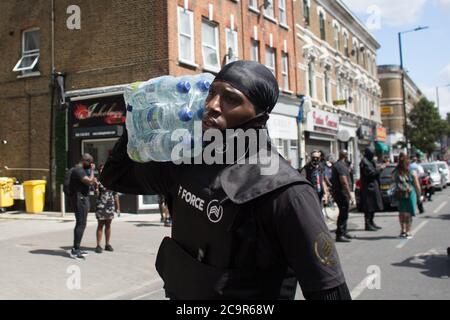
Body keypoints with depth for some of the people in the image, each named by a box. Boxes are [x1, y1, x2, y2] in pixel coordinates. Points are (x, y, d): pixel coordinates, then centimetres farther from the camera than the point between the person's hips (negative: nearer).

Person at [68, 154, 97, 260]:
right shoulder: (78, 170, -14)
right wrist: (92, 170, -12)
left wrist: (93, 180, 9)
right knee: (81, 224, -12)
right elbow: (89, 181, -24)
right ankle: (75, 250, -12)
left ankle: (76, 249, 21)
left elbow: (87, 183, 26)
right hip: (80, 199, -11)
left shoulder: (80, 170, 19)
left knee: (80, 224, 14)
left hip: (82, 199, 11)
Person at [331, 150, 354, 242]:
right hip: (342, 193, -11)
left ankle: (344, 232, 29)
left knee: (344, 213, 19)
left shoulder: (337, 165, 15)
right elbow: (344, 182, -23)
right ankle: (339, 235, -5)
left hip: (337, 192, 11)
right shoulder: (341, 166, -18)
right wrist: (350, 195, -22)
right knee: (343, 214, -7)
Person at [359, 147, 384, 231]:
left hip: (373, 186, 10)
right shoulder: (364, 162, -15)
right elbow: (370, 172, -21)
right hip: (368, 187, -10)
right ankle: (368, 225, -2)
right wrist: (380, 169, -11)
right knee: (369, 207, -6)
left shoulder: (369, 161, 17)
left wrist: (379, 168, 3)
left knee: (373, 206, 14)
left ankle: (371, 223, 22)